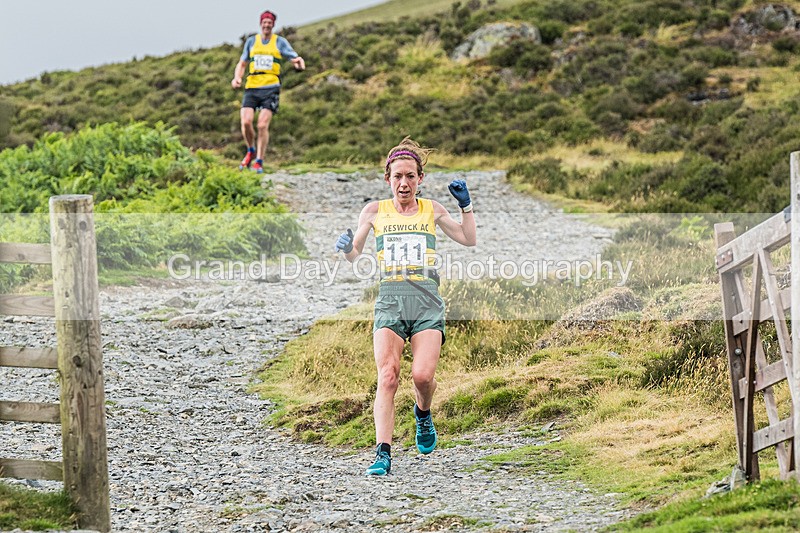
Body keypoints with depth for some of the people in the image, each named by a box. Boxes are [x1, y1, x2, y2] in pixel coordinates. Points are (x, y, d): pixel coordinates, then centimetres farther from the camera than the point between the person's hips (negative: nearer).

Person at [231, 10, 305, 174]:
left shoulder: (280, 42, 8)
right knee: (246, 122, -13)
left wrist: (299, 63, -24)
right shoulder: (252, 41, 15)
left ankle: (259, 161, 0)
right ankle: (251, 151, 14)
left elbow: (295, 59, 1)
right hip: (252, 87, 2)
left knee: (263, 125, -12)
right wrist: (237, 77, -1)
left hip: (270, 88, -2)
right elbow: (242, 63, 19)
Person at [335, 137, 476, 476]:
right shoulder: (375, 212, 11)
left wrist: (465, 204, 6)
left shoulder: (432, 210, 13)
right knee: (387, 376, -17)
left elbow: (469, 240, 16)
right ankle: (383, 453, -19)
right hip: (390, 301, 0)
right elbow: (354, 255, 16)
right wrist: (345, 247, -6)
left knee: (422, 375, -17)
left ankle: (423, 414, 18)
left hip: (428, 303, 0)